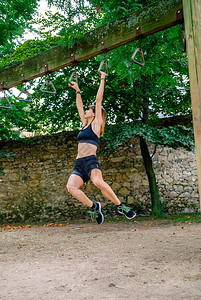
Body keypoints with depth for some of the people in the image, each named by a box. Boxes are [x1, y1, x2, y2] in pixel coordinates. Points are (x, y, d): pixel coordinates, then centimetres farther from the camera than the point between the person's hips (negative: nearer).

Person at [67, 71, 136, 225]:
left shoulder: (96, 124, 6)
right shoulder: (84, 125, 23)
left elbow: (99, 100, 4)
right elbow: (79, 106, 33)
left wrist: (102, 80, 7)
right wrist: (77, 91, 39)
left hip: (91, 161, -6)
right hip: (79, 164, 7)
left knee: (98, 182, -35)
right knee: (71, 186, -20)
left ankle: (121, 206, -17)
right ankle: (93, 206, -2)